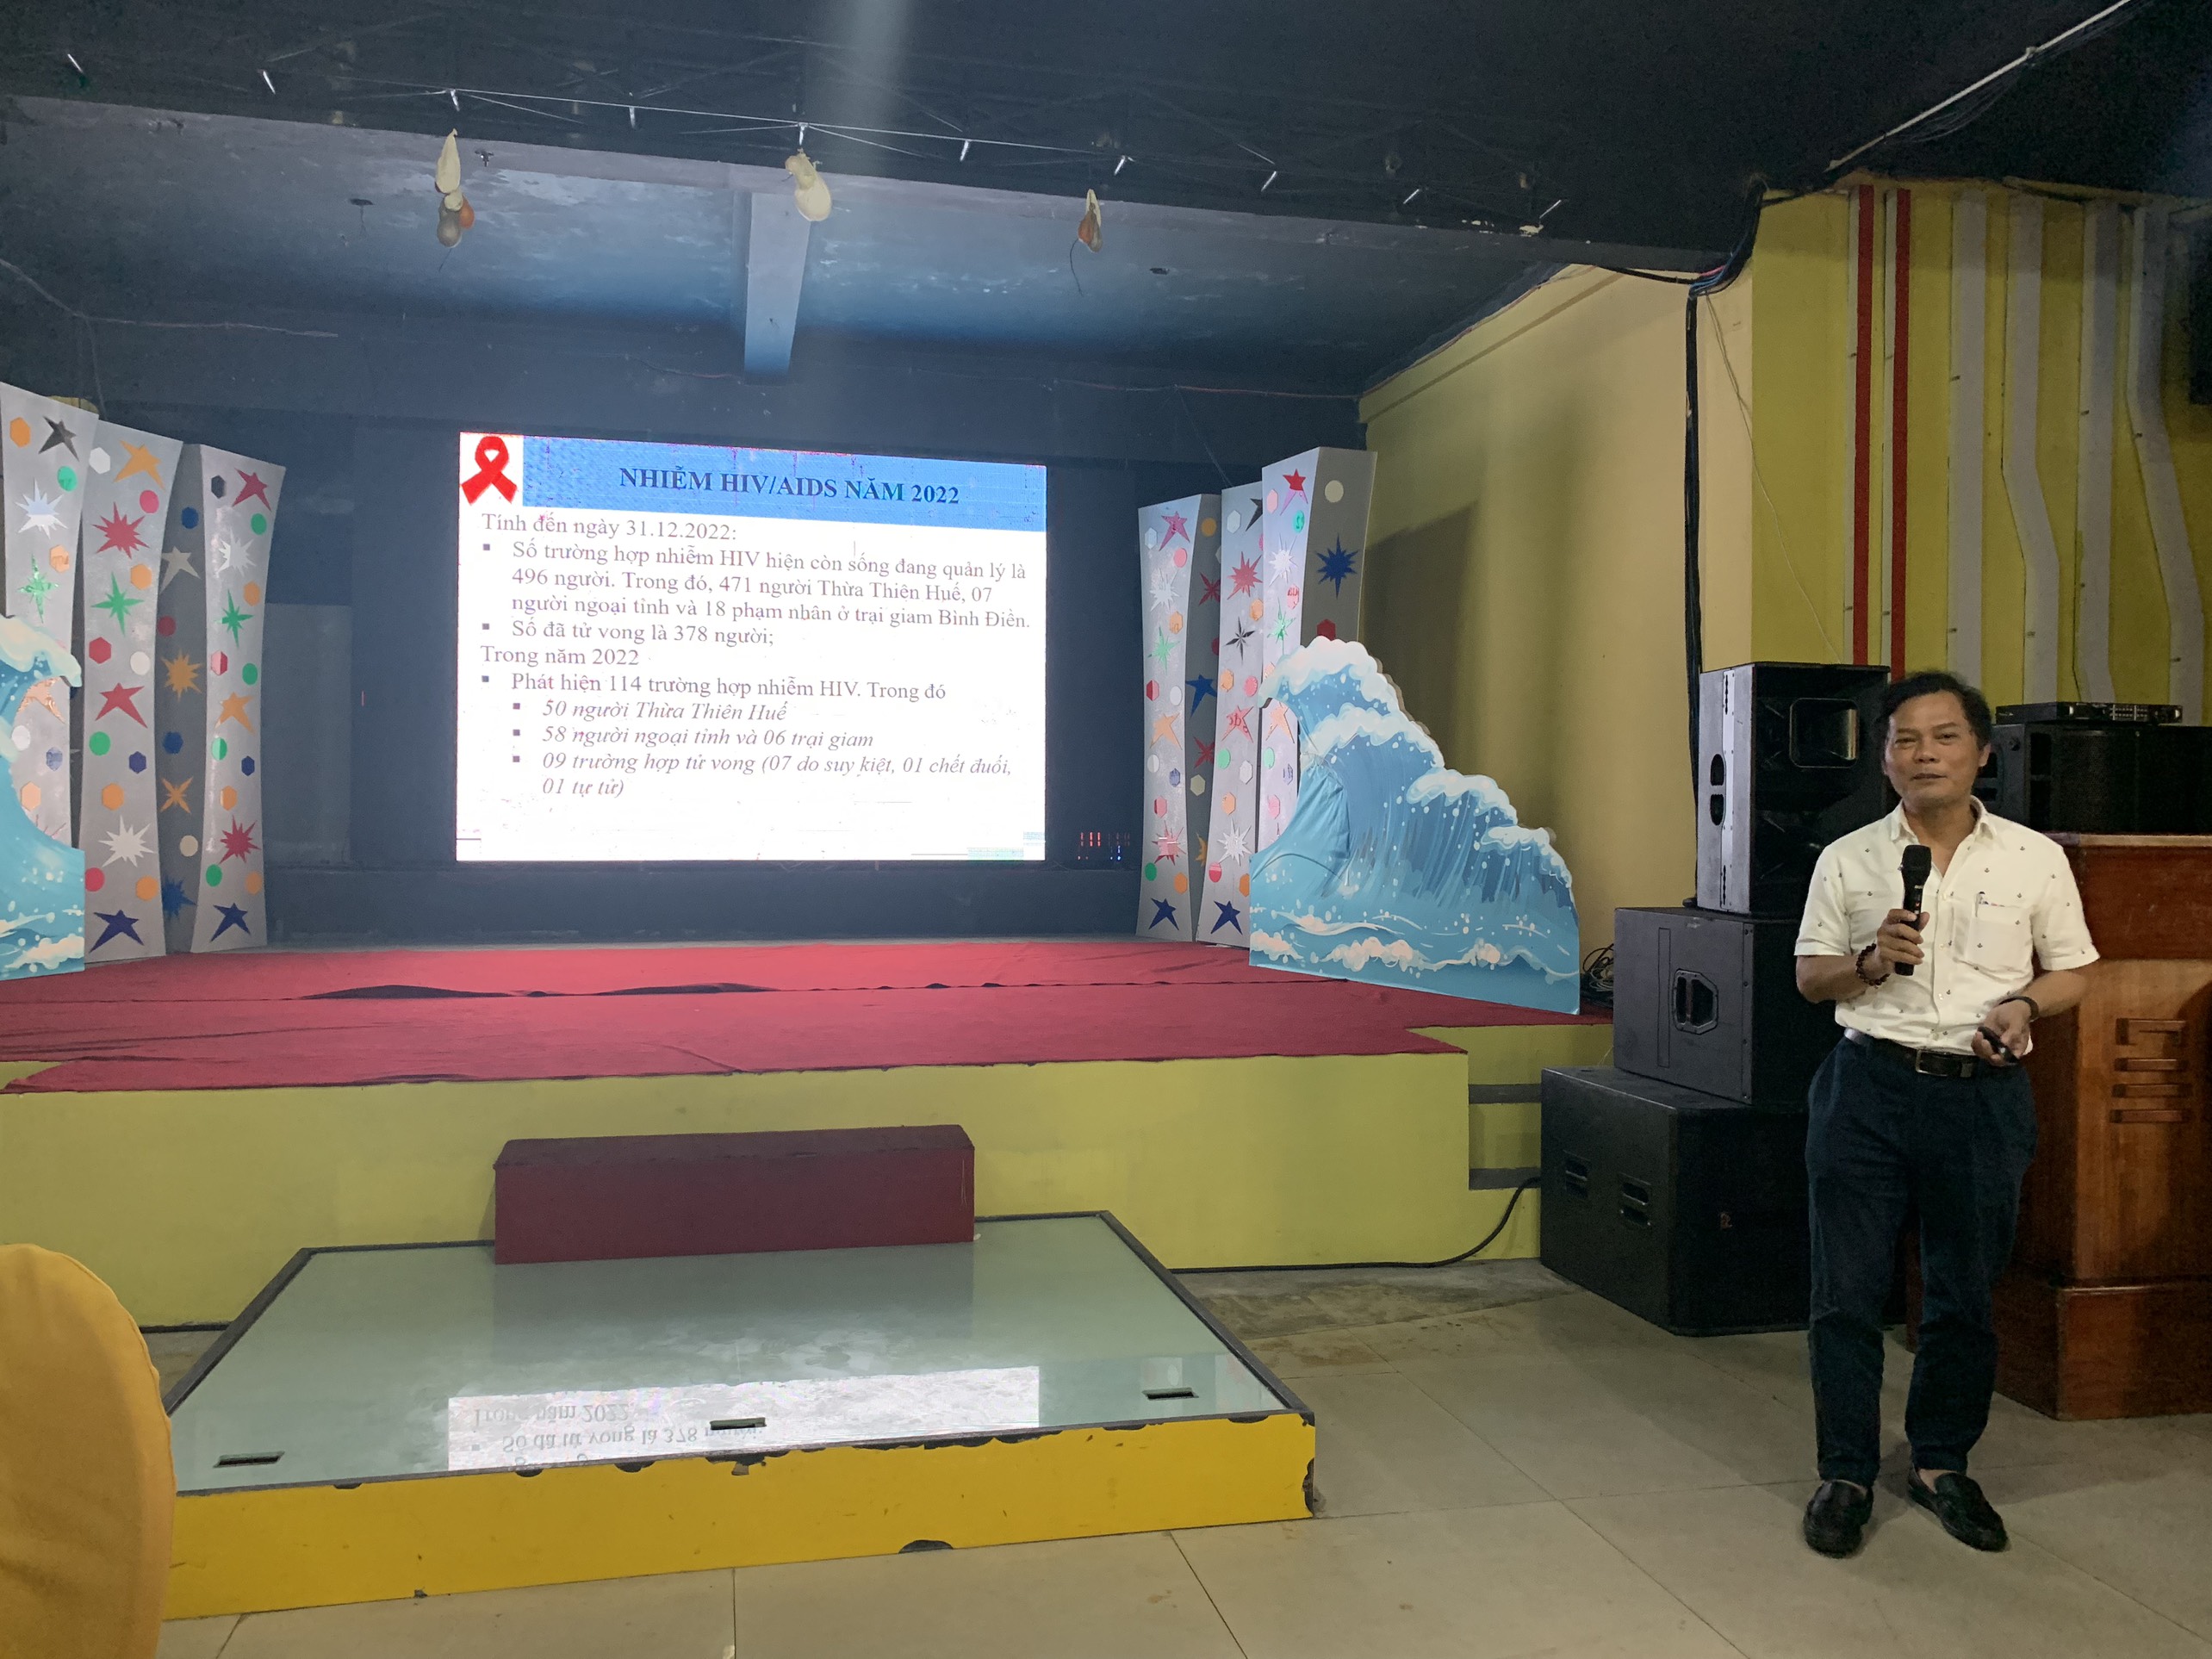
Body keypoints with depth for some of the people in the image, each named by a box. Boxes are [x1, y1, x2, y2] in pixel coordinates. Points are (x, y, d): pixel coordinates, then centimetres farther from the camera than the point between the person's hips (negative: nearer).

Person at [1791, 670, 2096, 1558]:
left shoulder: (2036, 859, 3)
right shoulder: (1847, 860, 3)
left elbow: (2071, 971, 10)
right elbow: (1809, 975, 7)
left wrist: (2024, 1005, -11)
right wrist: (1869, 961, -13)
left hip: (1983, 1094, 1)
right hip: (1870, 1085, 0)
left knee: (1965, 1295, 12)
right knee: (1846, 1291, 2)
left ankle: (1941, 1463, 32)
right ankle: (1846, 1473, 17)